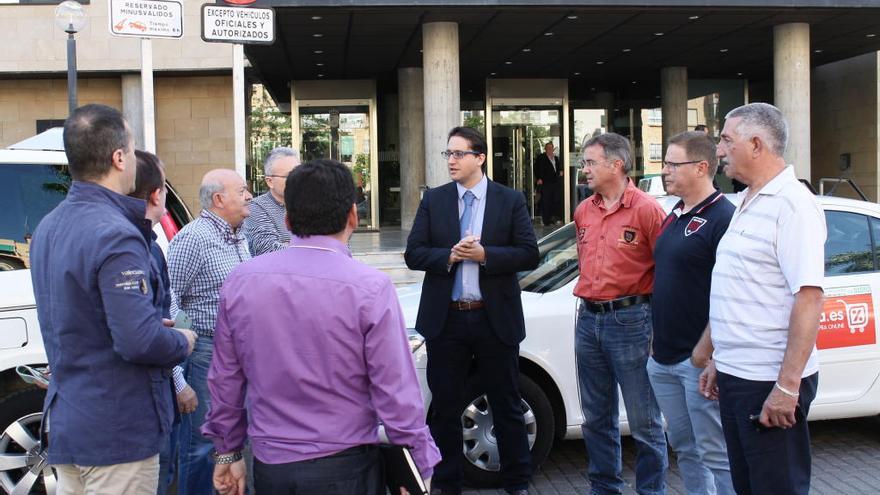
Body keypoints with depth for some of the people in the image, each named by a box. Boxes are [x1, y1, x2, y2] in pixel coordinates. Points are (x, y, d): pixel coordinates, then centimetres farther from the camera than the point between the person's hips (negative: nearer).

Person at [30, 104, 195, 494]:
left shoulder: (48, 226, 8)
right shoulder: (115, 234, -22)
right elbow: (139, 341, -26)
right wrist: (183, 342, -7)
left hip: (65, 421, 9)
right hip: (117, 433, -9)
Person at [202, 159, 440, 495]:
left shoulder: (240, 281, -4)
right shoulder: (371, 288, -16)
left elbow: (224, 380, 4)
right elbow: (396, 395, -15)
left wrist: (228, 451, 17)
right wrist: (419, 468, -4)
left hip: (269, 467, 4)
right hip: (343, 468, -3)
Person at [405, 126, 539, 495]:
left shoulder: (511, 200, 0)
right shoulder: (433, 200, 4)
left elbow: (529, 255, -6)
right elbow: (413, 254, 0)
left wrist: (484, 254, -19)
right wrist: (449, 255, -18)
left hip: (495, 319, -1)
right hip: (445, 319, 2)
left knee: (507, 406, 10)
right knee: (445, 407, 11)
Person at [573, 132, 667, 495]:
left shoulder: (645, 209, -10)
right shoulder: (584, 211, 11)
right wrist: (590, 298, 15)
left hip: (630, 319, -7)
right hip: (588, 319, 7)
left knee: (644, 421, 2)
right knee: (596, 417, 16)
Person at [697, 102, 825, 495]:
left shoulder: (792, 205, -15)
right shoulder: (747, 203, 15)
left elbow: (809, 298, -23)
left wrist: (787, 385, -25)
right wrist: (717, 359, 21)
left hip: (769, 381, -9)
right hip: (735, 374, 9)